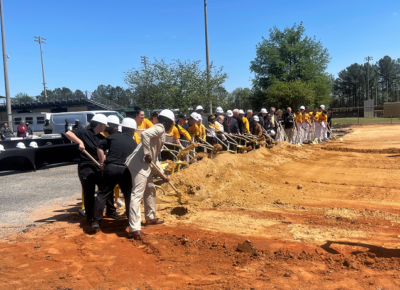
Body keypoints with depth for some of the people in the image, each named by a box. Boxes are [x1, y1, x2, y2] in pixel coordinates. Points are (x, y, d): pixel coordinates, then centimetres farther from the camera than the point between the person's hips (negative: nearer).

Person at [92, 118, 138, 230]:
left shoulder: (113, 137, 9)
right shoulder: (134, 143, 13)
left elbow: (99, 147, 5)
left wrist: (102, 162, 12)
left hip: (110, 168, 0)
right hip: (125, 171, 0)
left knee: (103, 194, 7)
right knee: (129, 195, 18)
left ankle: (96, 221, 5)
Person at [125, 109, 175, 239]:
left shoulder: (161, 133, 23)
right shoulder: (159, 128, -6)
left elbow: (155, 158, 26)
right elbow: (145, 134, -29)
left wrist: (163, 173, 27)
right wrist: (147, 154, -22)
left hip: (145, 164, 11)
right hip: (139, 163, -11)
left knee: (150, 189, 24)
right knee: (137, 194, -13)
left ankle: (150, 218, 39)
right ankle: (134, 229, -14)